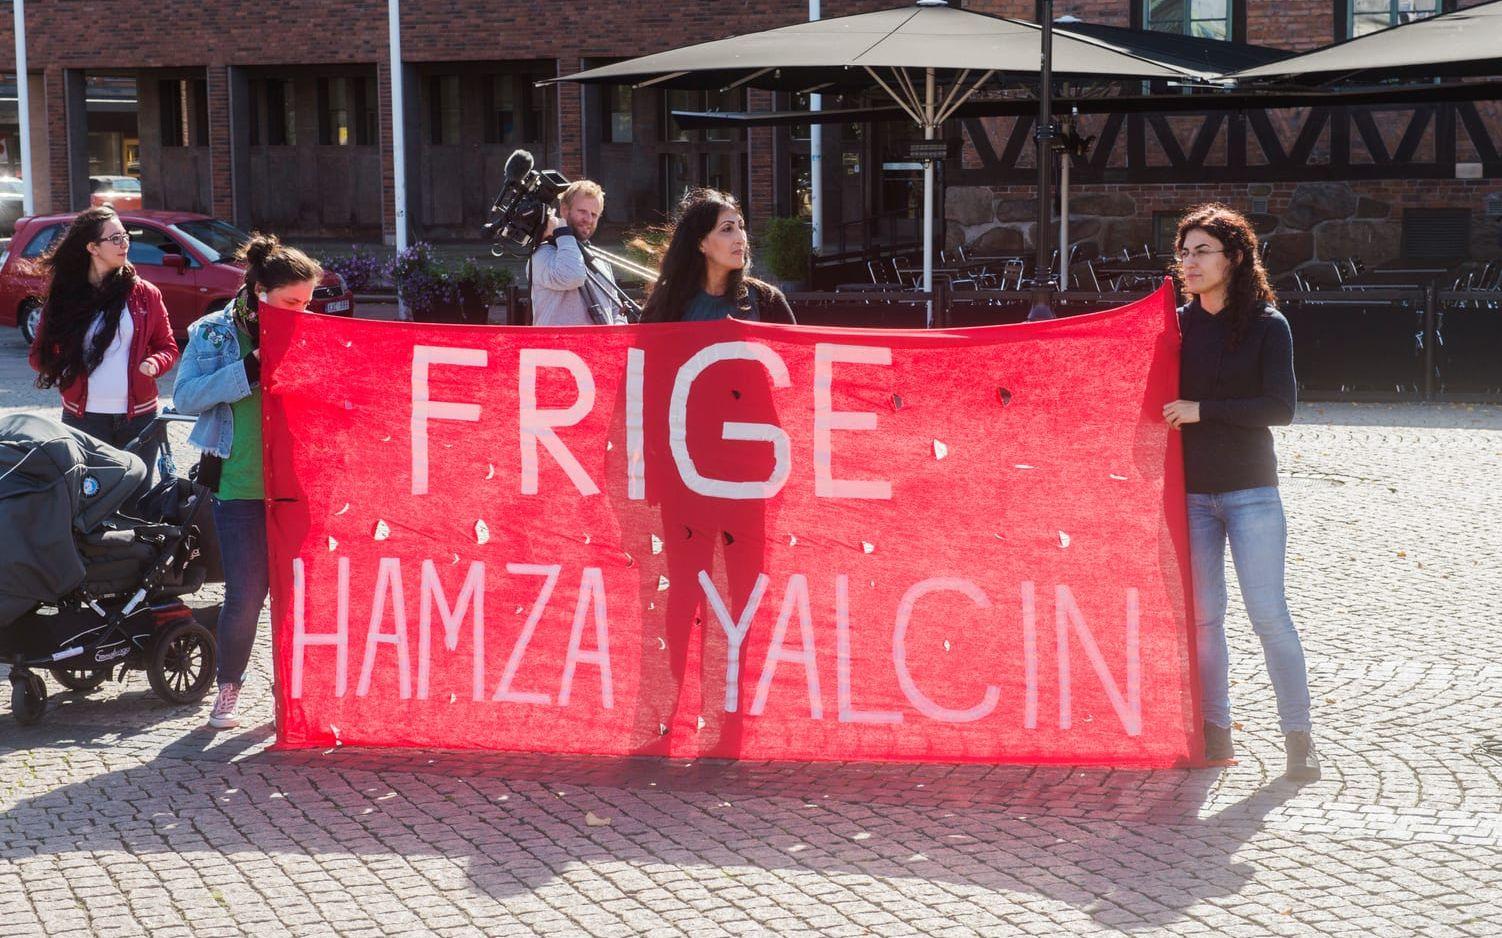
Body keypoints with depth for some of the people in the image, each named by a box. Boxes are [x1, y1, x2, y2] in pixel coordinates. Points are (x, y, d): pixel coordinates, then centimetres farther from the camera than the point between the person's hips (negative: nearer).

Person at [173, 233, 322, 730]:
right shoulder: (216, 333, -1)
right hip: (240, 484, -3)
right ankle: (228, 689, 15)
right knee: (245, 594, -3)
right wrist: (251, 367, -18)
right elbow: (186, 396, -10)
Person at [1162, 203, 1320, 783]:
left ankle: (1298, 736, 1)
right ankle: (1215, 732, 14)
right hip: (1190, 492, 4)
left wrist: (1203, 410, -15)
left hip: (1251, 491, -4)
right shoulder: (1177, 324, 8)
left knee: (1269, 614, -7)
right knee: (1202, 617, 5)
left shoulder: (1267, 326, -4)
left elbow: (1281, 408, -12)